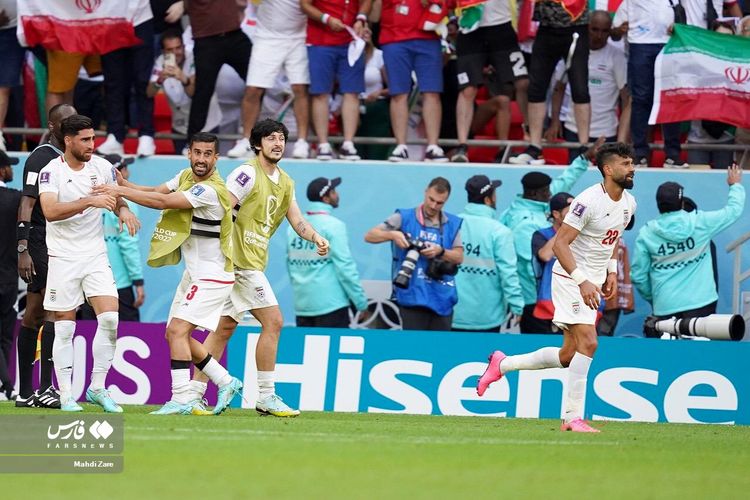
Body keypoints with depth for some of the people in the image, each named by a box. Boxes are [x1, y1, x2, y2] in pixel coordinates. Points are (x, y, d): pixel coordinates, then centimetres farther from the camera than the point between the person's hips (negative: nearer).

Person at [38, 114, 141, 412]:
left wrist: (123, 210, -5)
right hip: (63, 258, -3)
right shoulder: (51, 172, -10)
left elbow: (115, 198, 18)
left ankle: (97, 388, 3)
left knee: (110, 318, -10)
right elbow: (50, 211, -25)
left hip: (96, 256, 3)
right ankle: (66, 396, 6)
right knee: (64, 328, 0)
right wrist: (89, 201, -33)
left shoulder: (102, 167, 3)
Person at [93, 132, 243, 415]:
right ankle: (226, 383, 21)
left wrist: (121, 190, -23)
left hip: (212, 277, -10)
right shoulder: (186, 176, 6)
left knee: (177, 330, -18)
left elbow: (164, 202, -26)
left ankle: (182, 399, -17)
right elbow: (157, 192, 4)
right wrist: (123, 185, -13)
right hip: (194, 273, 10)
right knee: (176, 335, 10)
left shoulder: (210, 190, -23)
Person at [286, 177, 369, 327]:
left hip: (302, 305, 6)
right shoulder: (333, 226, -9)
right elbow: (345, 267, -11)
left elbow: (291, 266, 13)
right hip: (330, 305, -6)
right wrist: (361, 303, -5)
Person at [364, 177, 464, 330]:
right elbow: (370, 236, 2)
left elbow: (459, 257, 6)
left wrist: (440, 252, -13)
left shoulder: (453, 224, 11)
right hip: (412, 296, -3)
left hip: (442, 299, 3)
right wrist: (392, 235, -17)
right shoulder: (404, 218, 3)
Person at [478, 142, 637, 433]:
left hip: (592, 282, 8)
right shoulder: (589, 201, -20)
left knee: (568, 356, 9)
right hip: (571, 277, -8)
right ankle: (574, 417, -16)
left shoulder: (629, 203, 6)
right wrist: (582, 281, -29)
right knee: (587, 342, -20)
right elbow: (560, 243, -21)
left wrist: (611, 270, 12)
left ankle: (503, 365, 28)